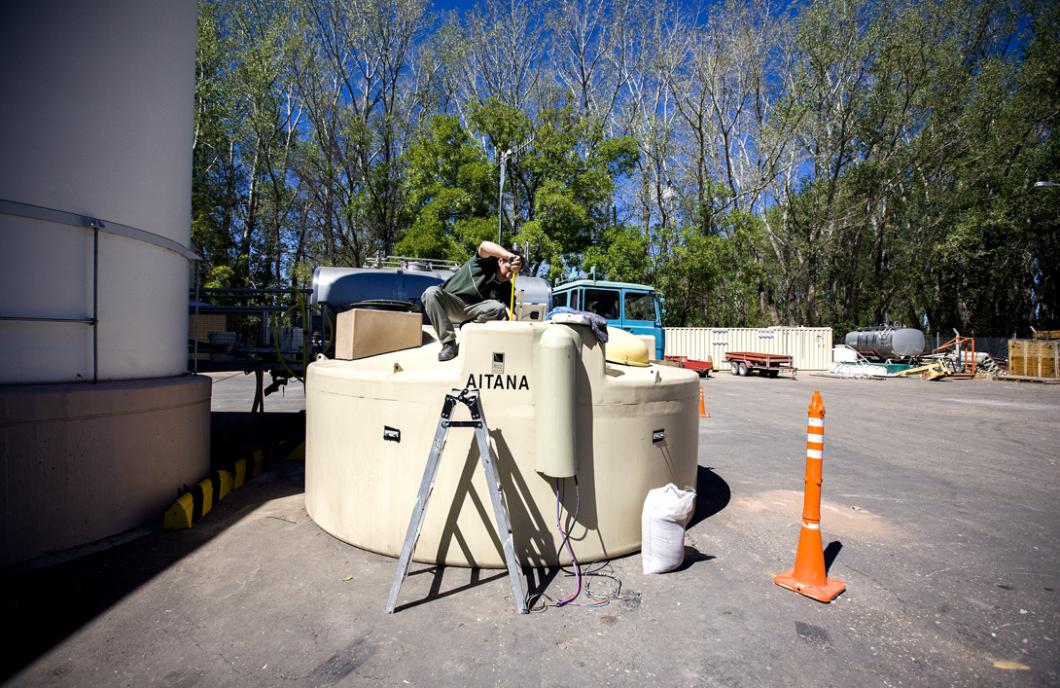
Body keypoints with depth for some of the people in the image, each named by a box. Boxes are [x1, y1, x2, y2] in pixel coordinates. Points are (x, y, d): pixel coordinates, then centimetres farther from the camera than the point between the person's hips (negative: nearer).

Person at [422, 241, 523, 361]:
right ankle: (449, 343, -24)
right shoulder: (487, 262, -12)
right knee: (431, 293, -33)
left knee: (499, 308, -27)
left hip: (472, 310, 2)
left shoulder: (506, 287, -1)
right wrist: (511, 256, -49)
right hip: (450, 303, -1)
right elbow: (484, 246, -34)